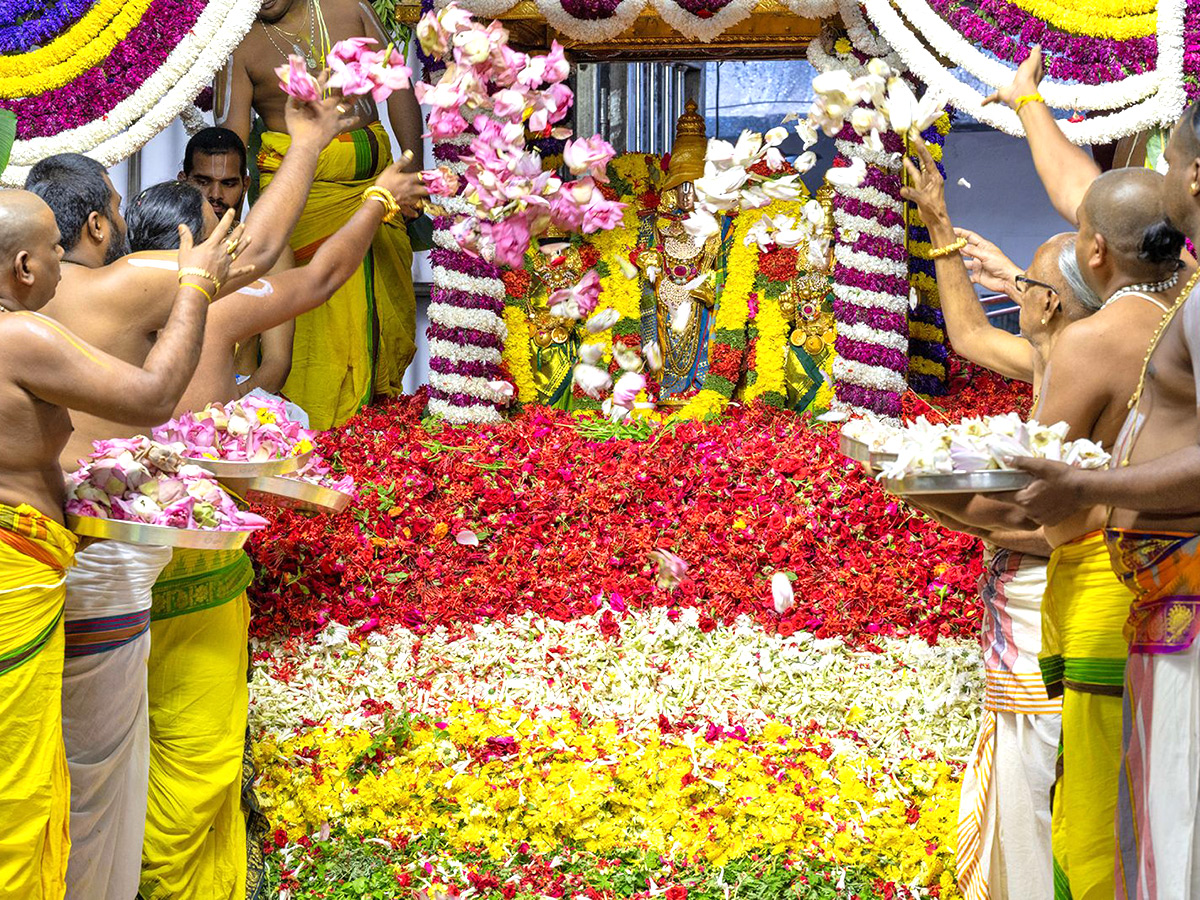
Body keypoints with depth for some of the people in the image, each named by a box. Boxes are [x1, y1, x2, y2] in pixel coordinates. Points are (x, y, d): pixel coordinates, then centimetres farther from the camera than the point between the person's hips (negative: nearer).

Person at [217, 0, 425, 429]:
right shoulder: (241, 44, 2)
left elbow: (397, 90, 8)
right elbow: (230, 136, -6)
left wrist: (414, 170, 0)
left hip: (373, 180, 3)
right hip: (298, 190, -3)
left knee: (381, 303, 2)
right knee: (316, 314, -8)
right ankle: (316, 433, -2)